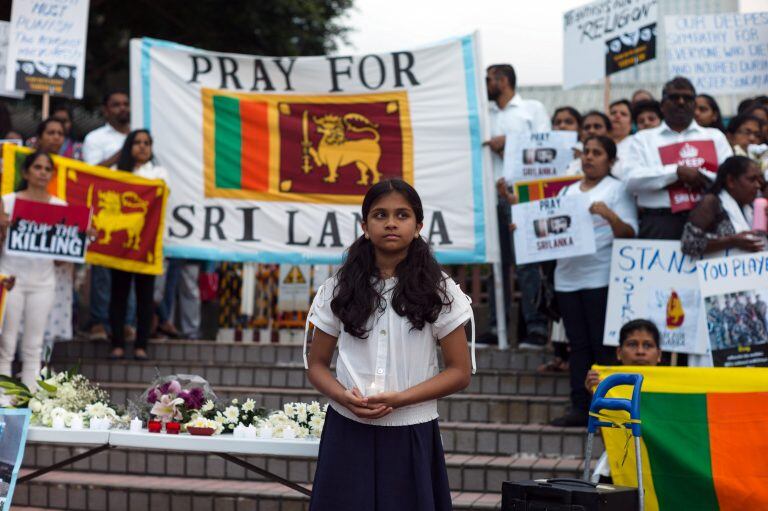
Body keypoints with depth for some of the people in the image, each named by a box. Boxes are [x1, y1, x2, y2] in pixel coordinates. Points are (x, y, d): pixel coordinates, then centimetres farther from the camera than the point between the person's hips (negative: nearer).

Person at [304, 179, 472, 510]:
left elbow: (460, 371, 0)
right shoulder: (339, 290, 6)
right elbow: (317, 364, 9)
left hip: (410, 436, -1)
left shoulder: (439, 292, 2)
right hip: (348, 433, 1)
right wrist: (344, 397, -13)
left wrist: (400, 398, -14)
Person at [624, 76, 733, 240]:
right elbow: (631, 179, -2)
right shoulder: (643, 139, 15)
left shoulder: (715, 136, 21)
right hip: (661, 222, -2)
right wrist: (677, 172, -7)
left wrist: (700, 175, -8)